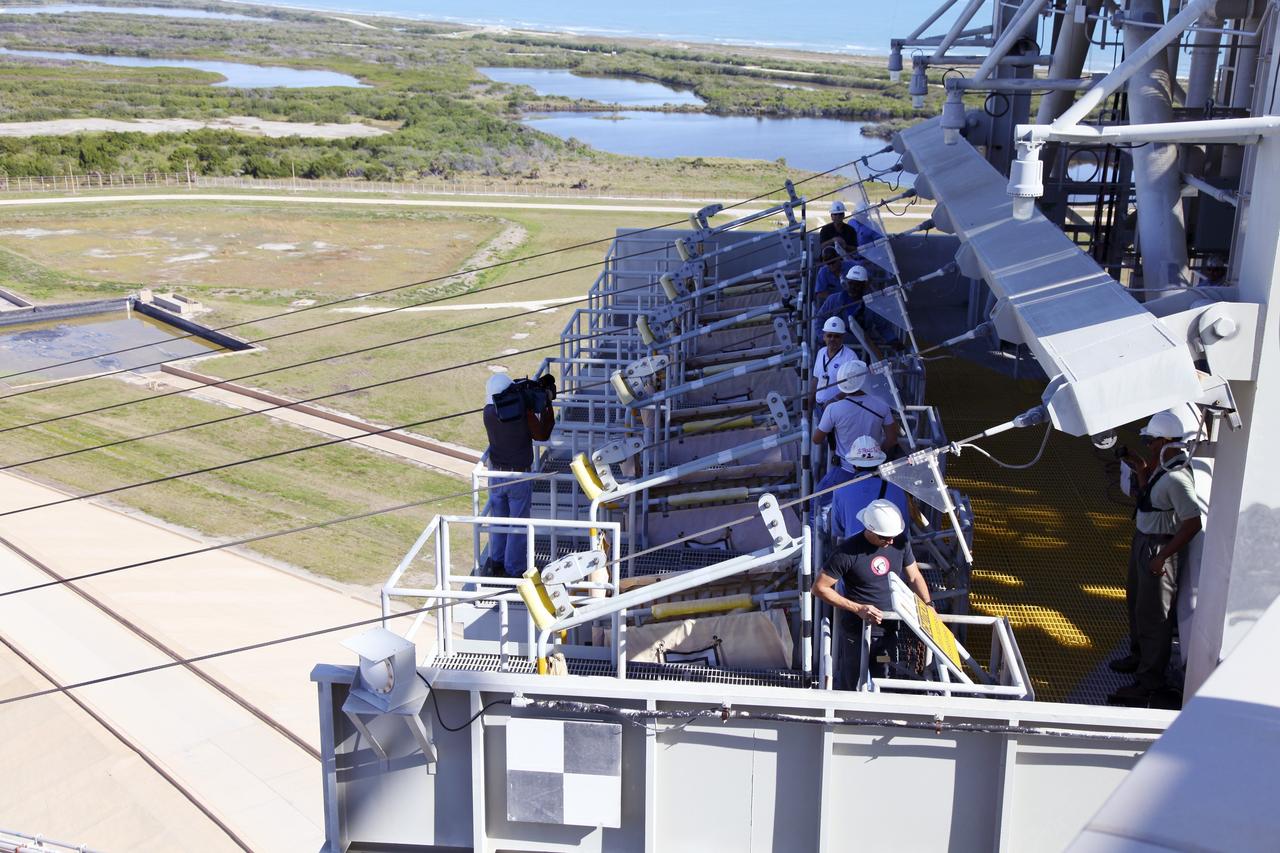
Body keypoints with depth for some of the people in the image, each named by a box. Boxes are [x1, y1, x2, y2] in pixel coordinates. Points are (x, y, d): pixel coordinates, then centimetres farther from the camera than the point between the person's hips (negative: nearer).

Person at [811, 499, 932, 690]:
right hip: (856, 633, -4)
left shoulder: (900, 543, -4)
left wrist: (929, 608, -4)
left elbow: (914, 577, 11)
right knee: (848, 686, 8)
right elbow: (819, 588, -15)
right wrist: (858, 608, -20)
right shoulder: (847, 552, -19)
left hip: (889, 631, 4)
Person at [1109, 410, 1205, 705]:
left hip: (1160, 547, -10)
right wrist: (1141, 468, 5)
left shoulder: (1177, 478, -27)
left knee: (1152, 615, -2)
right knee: (1136, 601, 25)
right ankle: (1140, 657, 44)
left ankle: (1149, 681, 7)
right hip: (1143, 540, 10)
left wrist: (1163, 556, -24)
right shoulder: (1162, 466, 3)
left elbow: (1192, 523, -27)